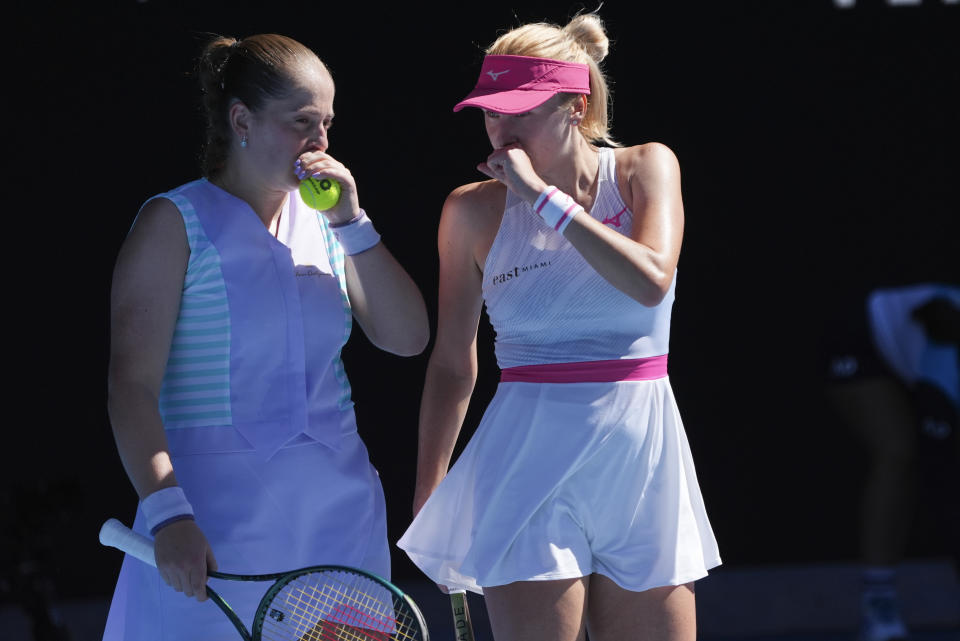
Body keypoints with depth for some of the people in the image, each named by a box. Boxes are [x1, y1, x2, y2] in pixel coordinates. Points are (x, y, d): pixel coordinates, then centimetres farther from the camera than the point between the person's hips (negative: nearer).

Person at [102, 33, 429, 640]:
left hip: (340, 515, 5)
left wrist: (352, 223, -3)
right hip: (216, 513, -5)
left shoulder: (323, 221, 13)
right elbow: (133, 385, -11)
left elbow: (408, 337, 6)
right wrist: (167, 512, -23)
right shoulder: (176, 223, -3)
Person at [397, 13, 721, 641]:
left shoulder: (645, 168, 1)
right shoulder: (474, 211, 0)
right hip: (529, 465, -1)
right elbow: (452, 362, 7)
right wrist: (425, 497, 8)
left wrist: (544, 196, -17)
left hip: (640, 457, 1)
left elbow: (652, 281, -17)